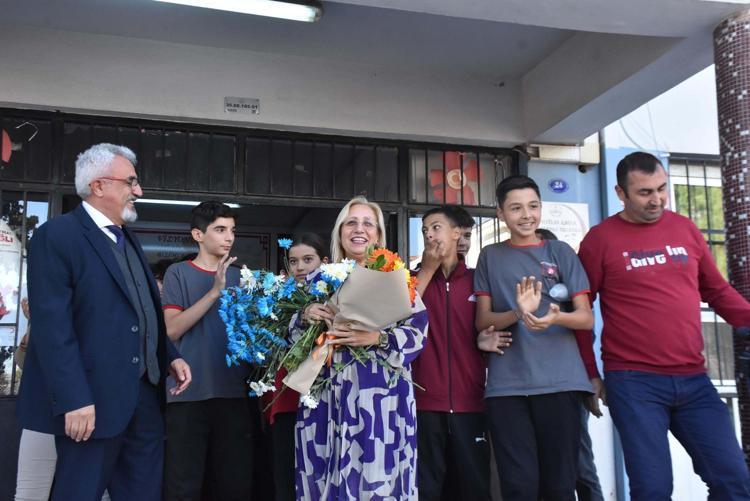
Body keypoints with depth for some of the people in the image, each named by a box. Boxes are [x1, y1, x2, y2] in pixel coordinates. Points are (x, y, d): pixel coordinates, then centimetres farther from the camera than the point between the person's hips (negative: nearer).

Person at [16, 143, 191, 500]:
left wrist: (170, 357, 8)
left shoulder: (128, 239, 18)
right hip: (94, 400, -8)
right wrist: (73, 400, -22)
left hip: (145, 396, 8)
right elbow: (52, 325, -18)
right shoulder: (56, 235, -10)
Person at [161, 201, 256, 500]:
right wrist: (215, 292, -16)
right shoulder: (178, 273, 1)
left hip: (233, 392, 4)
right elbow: (172, 329, -10)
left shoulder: (238, 276, 13)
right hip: (189, 393, -3)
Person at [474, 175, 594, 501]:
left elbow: (586, 317, 4)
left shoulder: (561, 252, 10)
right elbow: (482, 320, 6)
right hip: (507, 385, 0)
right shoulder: (490, 256, 11)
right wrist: (519, 313, -16)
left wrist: (555, 317, -19)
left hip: (559, 381, 0)